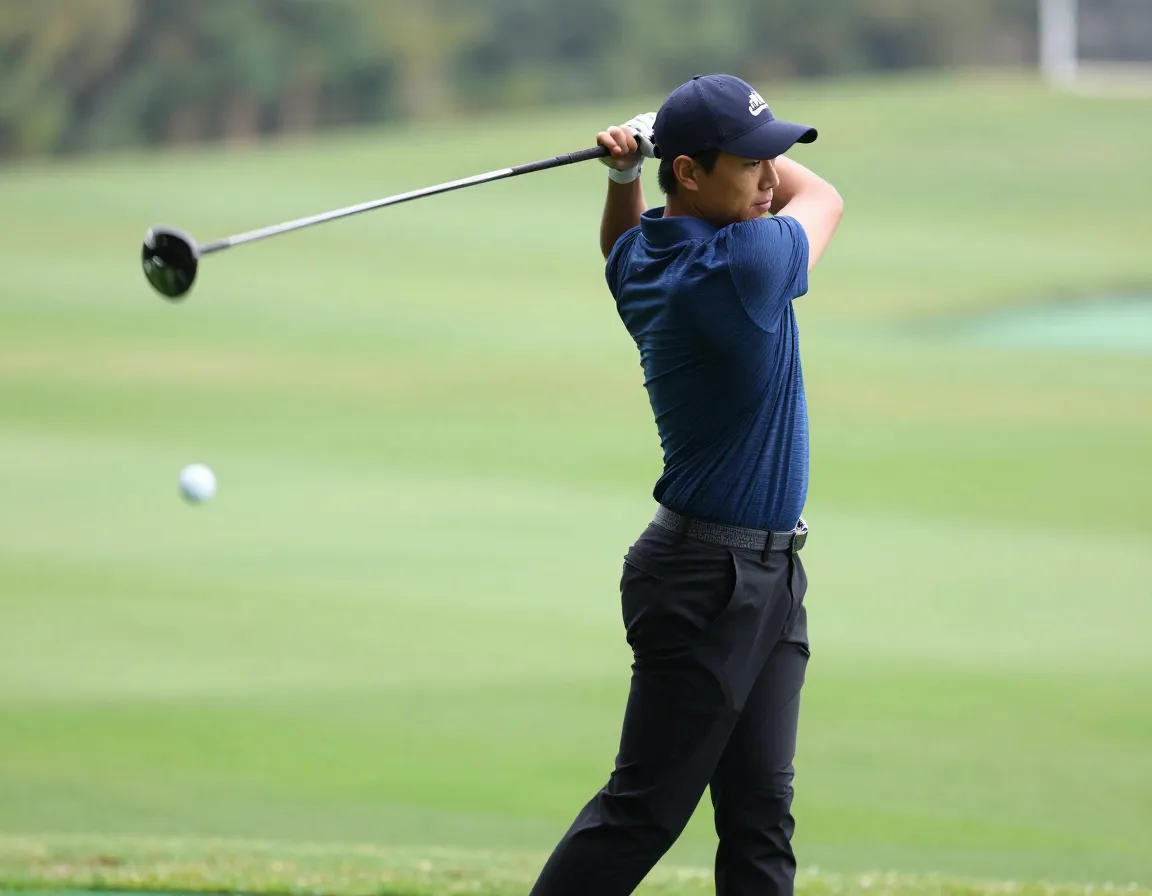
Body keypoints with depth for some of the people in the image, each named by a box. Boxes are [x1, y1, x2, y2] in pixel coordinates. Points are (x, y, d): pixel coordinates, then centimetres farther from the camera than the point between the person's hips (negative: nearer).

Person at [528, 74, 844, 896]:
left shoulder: (643, 260, 5)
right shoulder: (744, 265, -20)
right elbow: (824, 198, 1)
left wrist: (624, 175, 12)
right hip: (710, 581, -9)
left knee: (760, 817, 5)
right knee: (643, 813, -6)